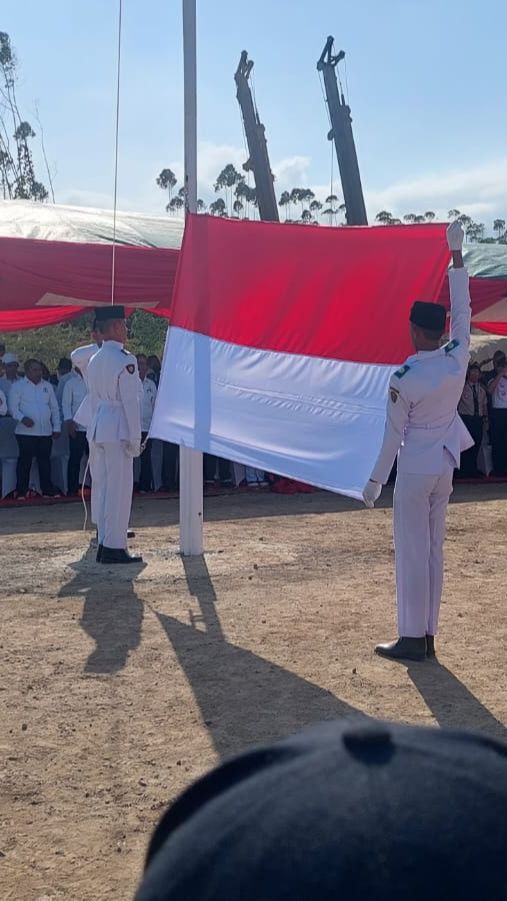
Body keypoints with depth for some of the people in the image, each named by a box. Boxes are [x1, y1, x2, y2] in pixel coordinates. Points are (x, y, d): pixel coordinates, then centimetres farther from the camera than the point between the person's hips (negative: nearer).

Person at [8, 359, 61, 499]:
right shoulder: (18, 386, 2)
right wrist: (22, 418, -22)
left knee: (45, 461, 6)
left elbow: (54, 408, 17)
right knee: (25, 461, -2)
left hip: (45, 432, 4)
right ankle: (21, 492, 4)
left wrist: (56, 428, 10)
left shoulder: (47, 386, 15)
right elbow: (13, 407, -4)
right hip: (26, 432, -4)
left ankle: (47, 490, 13)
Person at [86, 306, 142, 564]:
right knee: (119, 488, -4)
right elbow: (130, 402, -14)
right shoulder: (125, 360, -12)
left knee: (101, 487, 10)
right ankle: (114, 547, -3)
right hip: (118, 430, -8)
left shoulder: (94, 361, 14)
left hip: (98, 429, 8)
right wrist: (135, 439, -11)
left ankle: (104, 544, 16)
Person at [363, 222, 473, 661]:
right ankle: (428, 635, 16)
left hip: (415, 470, -6)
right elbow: (462, 311, 8)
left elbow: (394, 434, -11)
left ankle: (412, 638, 3)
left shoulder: (404, 378, -17)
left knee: (412, 553, -1)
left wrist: (376, 479, -1)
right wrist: (457, 254, 14)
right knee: (434, 552, 11)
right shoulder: (458, 358, -5)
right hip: (445, 468, 6)